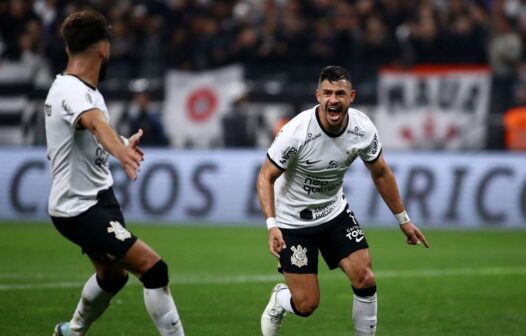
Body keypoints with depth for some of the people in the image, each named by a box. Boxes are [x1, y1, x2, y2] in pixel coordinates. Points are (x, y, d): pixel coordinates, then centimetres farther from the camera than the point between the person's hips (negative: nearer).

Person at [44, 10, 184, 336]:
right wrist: (121, 151, -67)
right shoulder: (72, 92, -24)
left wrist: (124, 144, 46)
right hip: (81, 208, -11)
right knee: (153, 268, -19)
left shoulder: (74, 88, 8)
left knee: (112, 275, 28)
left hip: (97, 198, 11)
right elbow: (96, 122, -47)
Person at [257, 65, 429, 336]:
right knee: (306, 305, -4)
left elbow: (381, 173, 4)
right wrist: (272, 225, -30)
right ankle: (280, 299, 33)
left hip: (335, 211, 4)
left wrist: (403, 220, 8)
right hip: (293, 222, -4)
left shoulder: (364, 129, -14)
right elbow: (266, 177, -18)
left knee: (365, 280, -11)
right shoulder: (296, 132, -28)